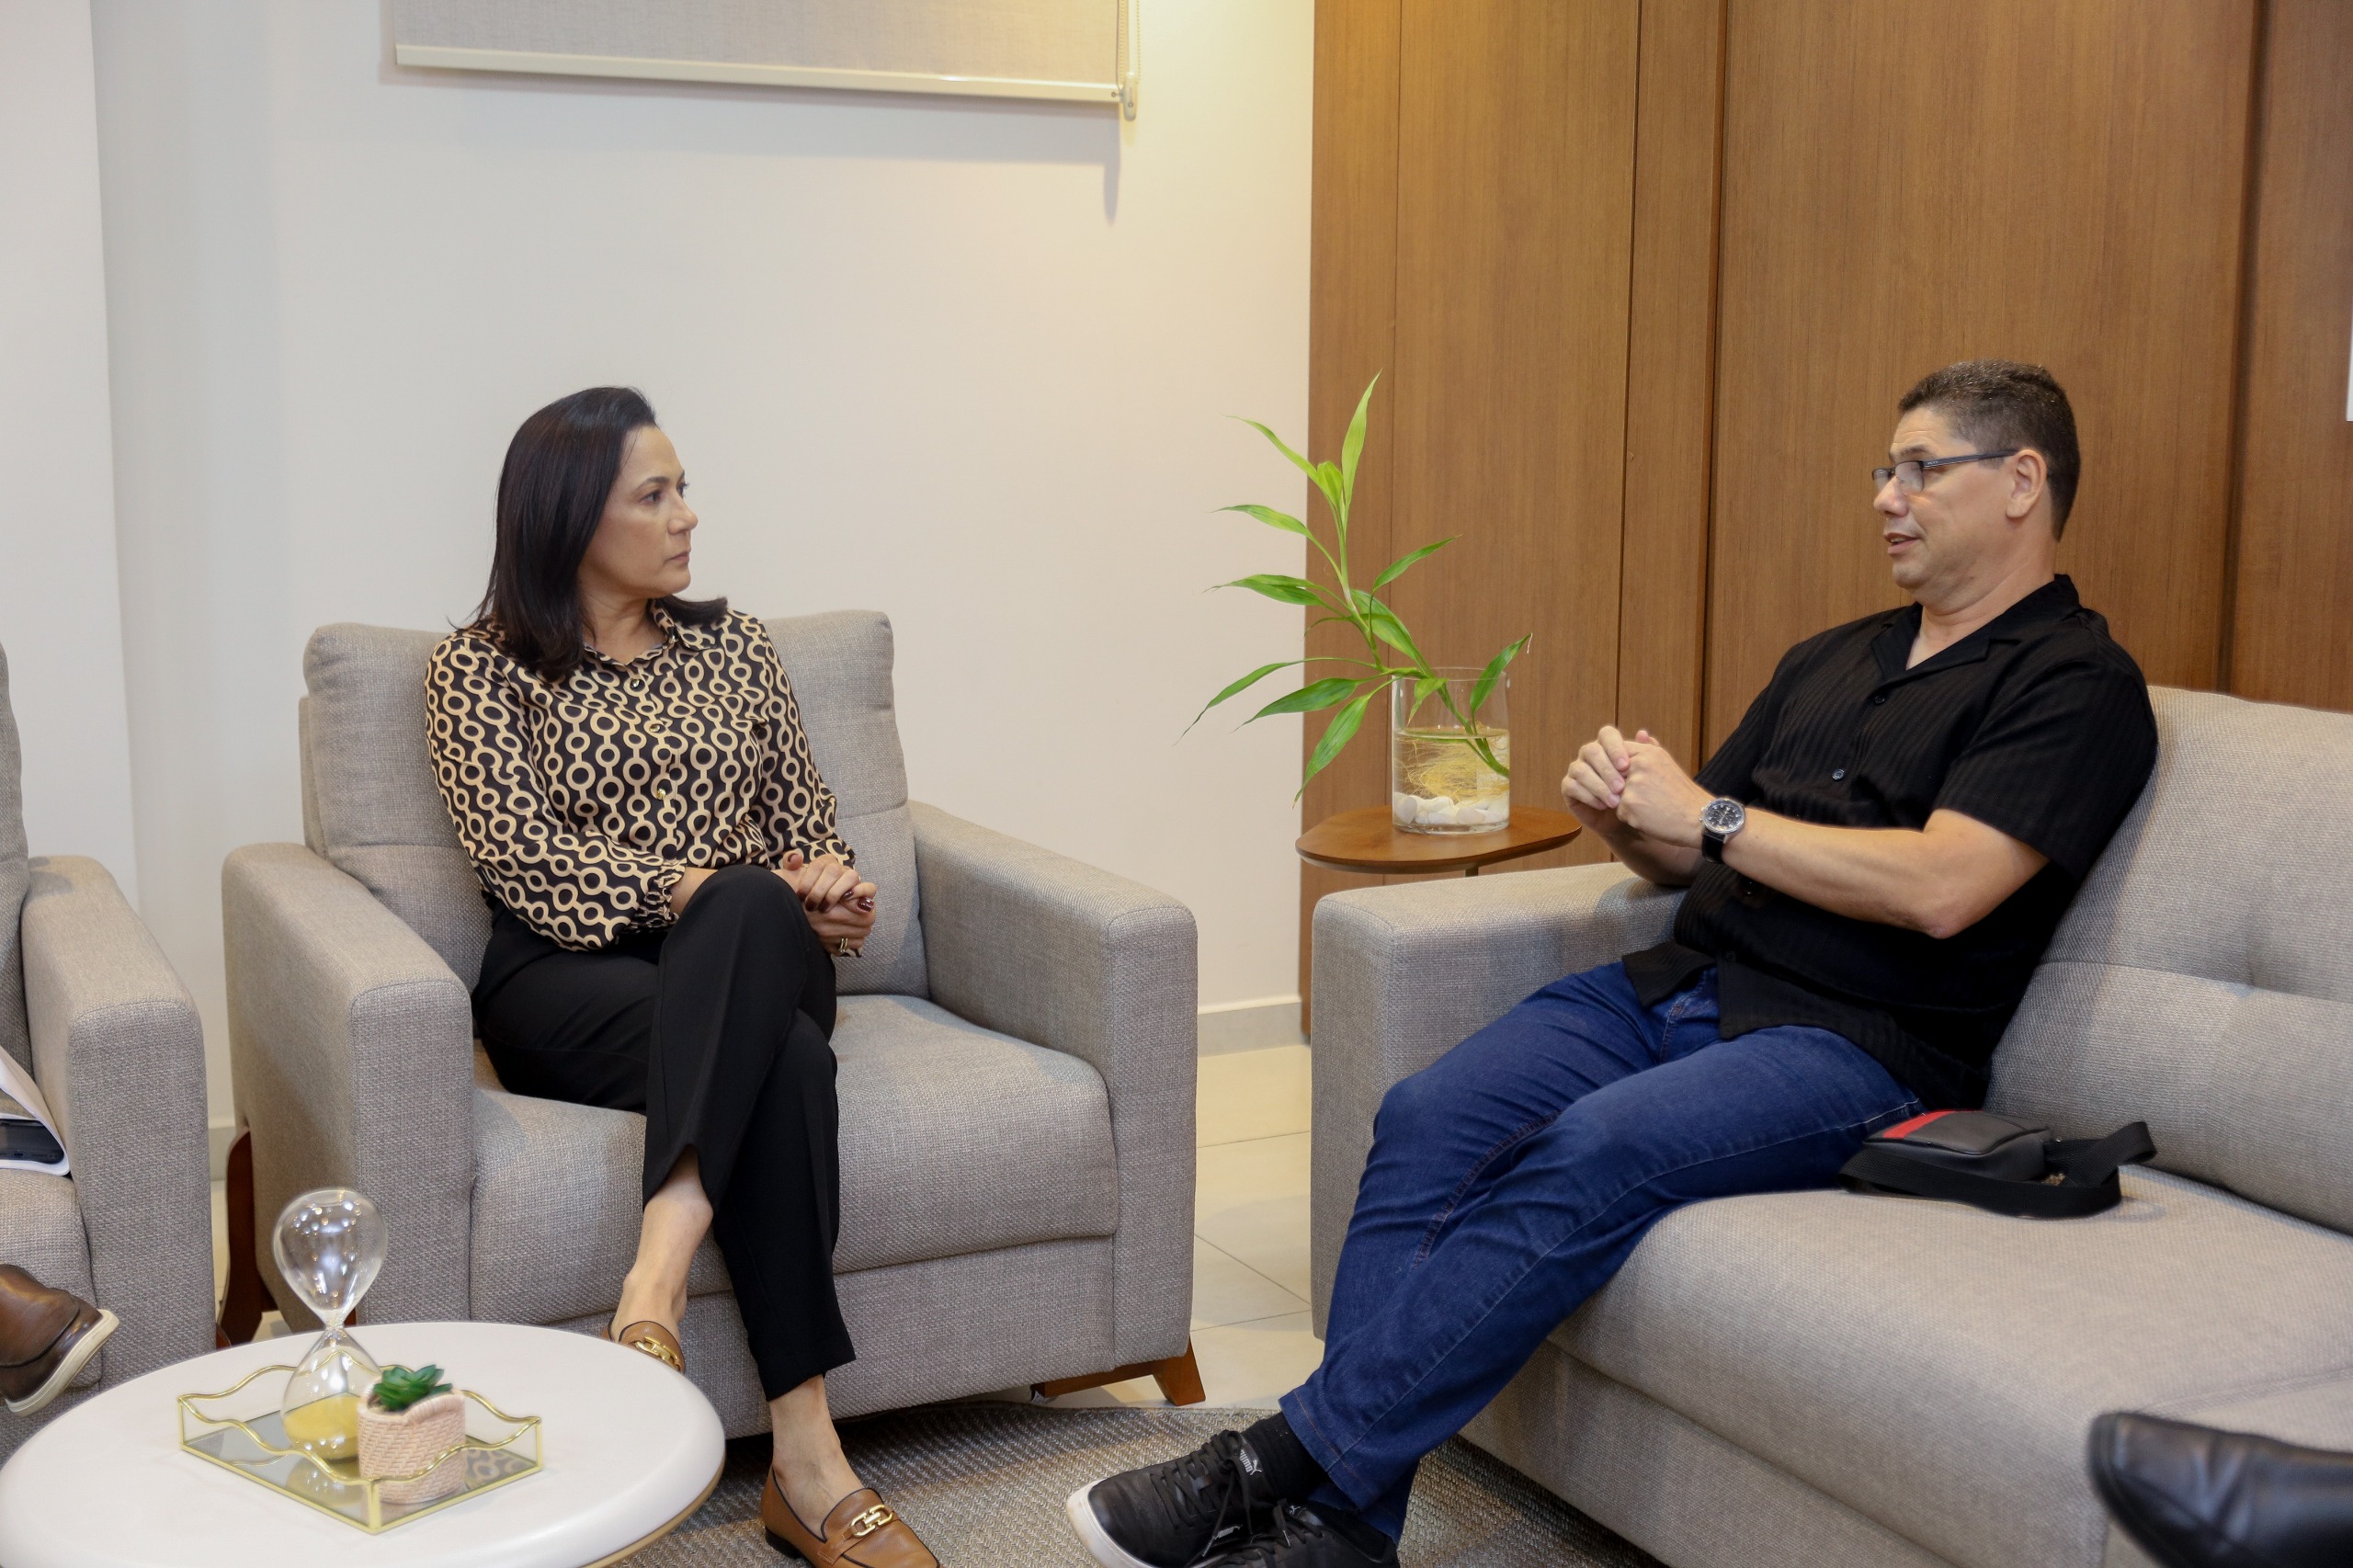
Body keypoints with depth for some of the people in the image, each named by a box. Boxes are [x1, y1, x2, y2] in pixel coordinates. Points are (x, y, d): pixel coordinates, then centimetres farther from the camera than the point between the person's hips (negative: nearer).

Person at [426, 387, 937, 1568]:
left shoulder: (734, 646, 20)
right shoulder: (483, 667, 8)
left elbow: (806, 825, 19)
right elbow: (523, 857, -6)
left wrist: (822, 890, -7)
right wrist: (706, 889, -18)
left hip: (760, 960, 3)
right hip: (570, 979, -3)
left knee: (752, 914, -37)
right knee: (783, 1060, -36)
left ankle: (660, 1266, -46)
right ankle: (808, 1464, -41)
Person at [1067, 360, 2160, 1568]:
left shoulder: (2075, 685, 0)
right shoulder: (1832, 660, 24)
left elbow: (1940, 888, -16)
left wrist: (1705, 814, -9)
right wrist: (1622, 813, 0)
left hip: (1853, 1044, -7)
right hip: (1682, 983, 7)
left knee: (1587, 1153, -32)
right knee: (1427, 1119, -18)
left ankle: (1293, 1460, -26)